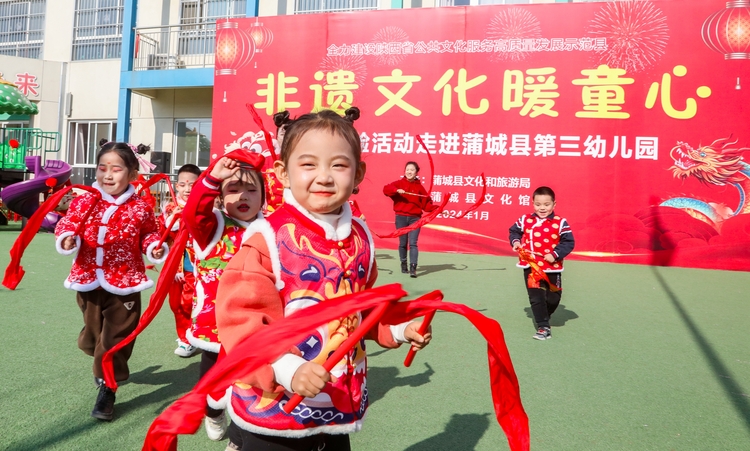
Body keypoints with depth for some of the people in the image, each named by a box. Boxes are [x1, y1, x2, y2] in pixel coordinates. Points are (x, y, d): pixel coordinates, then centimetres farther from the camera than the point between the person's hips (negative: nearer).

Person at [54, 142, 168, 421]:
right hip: (88, 282, 3)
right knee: (93, 332, 20)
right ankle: (103, 364, 50)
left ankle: (107, 389, 17)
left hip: (124, 285, -3)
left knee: (116, 337, 2)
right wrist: (66, 238, -21)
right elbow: (67, 224, 0)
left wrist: (155, 249, -14)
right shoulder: (84, 202, -1)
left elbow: (149, 235, 5)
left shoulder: (140, 208, -6)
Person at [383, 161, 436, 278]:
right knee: (402, 243, 7)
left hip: (415, 218, 0)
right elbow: (386, 189, -11)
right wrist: (397, 190, -27)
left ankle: (413, 268, -14)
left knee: (413, 243, -10)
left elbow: (426, 203, 5)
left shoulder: (419, 186, 7)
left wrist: (436, 208, -10)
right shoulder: (399, 183, 4)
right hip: (401, 217, 0)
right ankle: (403, 264, 25)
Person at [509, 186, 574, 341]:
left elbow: (568, 242, -8)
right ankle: (543, 327, 8)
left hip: (552, 268, -1)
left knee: (553, 299, 12)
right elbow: (514, 231, 15)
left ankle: (543, 317, 41)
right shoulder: (525, 220, -1)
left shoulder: (560, 222, -9)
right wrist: (516, 242, -5)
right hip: (531, 266, 1)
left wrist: (555, 254, -17)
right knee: (536, 297, -1)